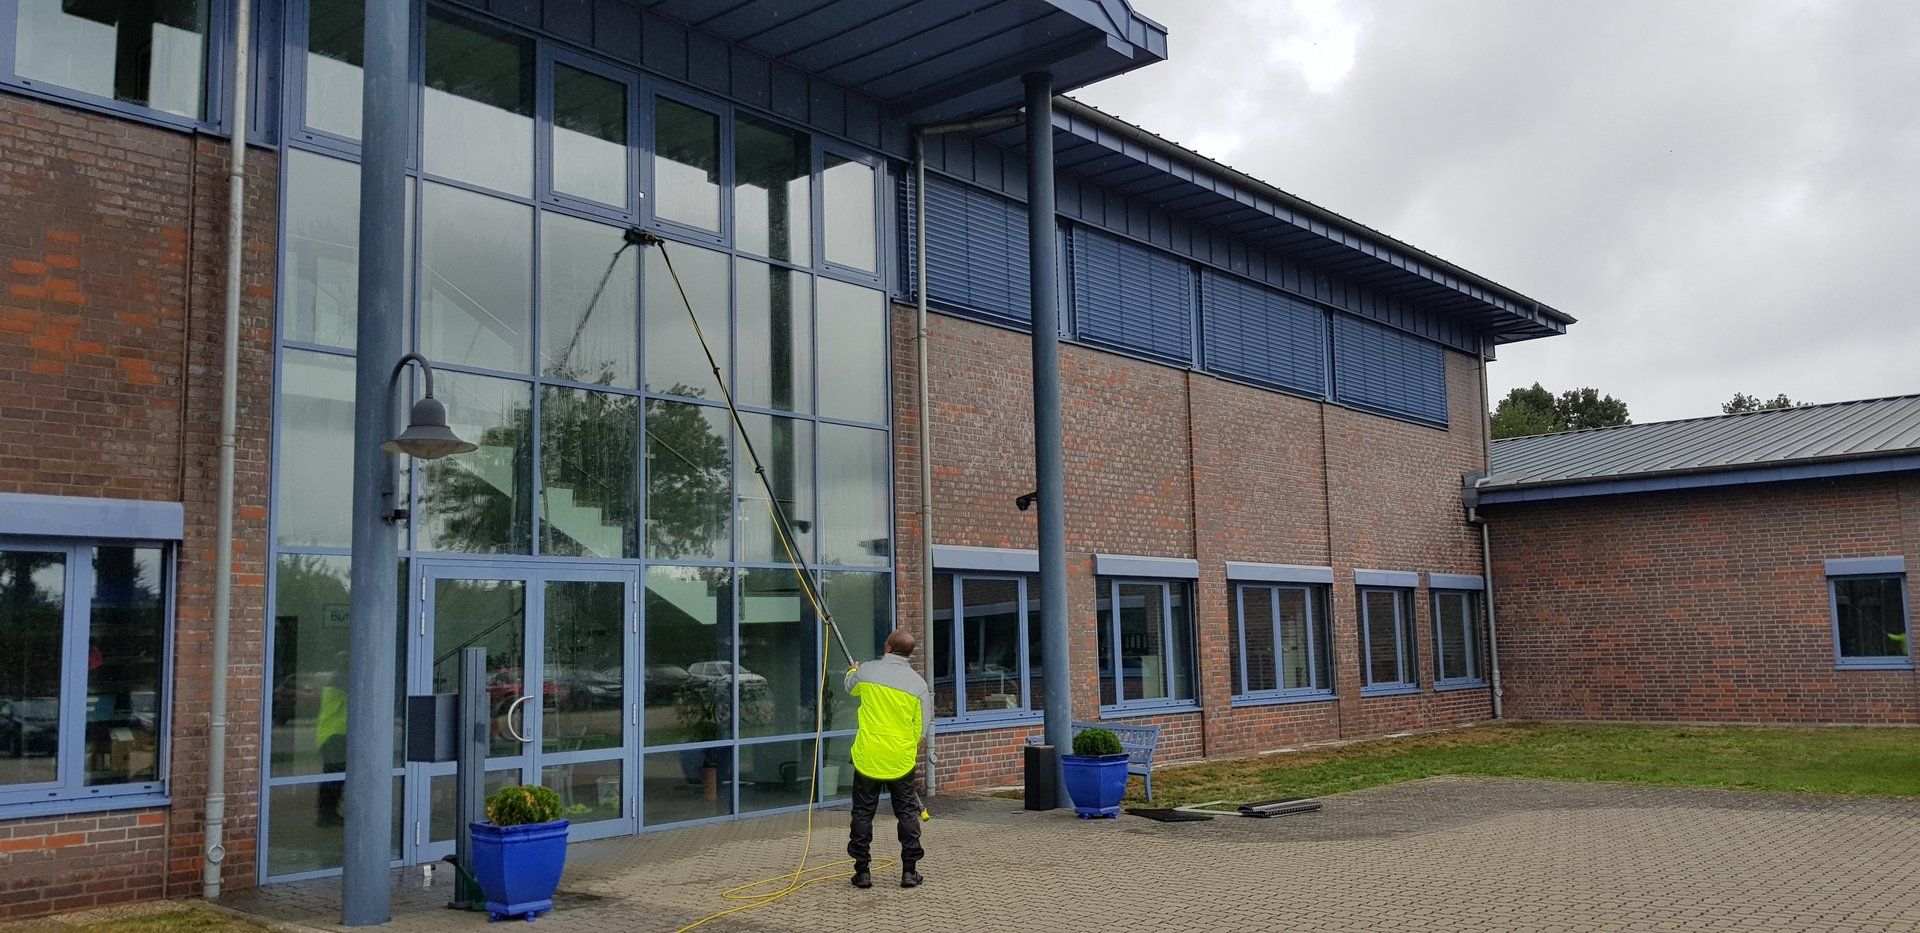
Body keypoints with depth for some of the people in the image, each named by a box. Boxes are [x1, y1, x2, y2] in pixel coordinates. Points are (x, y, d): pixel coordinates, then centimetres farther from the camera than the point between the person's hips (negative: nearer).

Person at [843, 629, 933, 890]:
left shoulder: (867, 671, -5)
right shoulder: (918, 683, -4)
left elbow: (851, 687, 21)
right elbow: (923, 728, 0)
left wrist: (852, 671, 44)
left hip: (867, 757, 0)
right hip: (901, 760, 0)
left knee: (863, 814, 10)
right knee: (907, 814, 11)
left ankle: (862, 871, 12)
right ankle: (909, 871, 12)